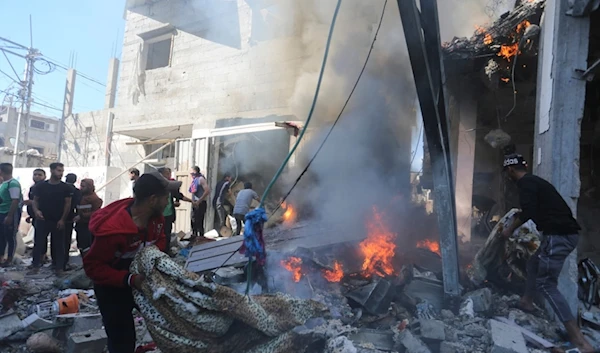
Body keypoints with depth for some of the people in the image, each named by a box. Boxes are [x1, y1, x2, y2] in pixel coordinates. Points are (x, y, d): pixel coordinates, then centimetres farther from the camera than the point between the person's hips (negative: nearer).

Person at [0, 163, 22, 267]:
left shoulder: (13, 183, -16)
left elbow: (15, 201, -21)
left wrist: (9, 216, -23)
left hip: (10, 214, -9)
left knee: (10, 237, 1)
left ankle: (9, 259, 10)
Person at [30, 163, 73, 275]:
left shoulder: (66, 188, 0)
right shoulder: (40, 186, 4)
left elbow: (68, 204, -1)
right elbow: (35, 200, 8)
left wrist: (62, 219, -8)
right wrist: (36, 210, -13)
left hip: (58, 221, -1)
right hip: (42, 219, 1)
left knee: (58, 244, 3)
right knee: (39, 242, 3)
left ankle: (59, 267, 9)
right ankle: (35, 265, 13)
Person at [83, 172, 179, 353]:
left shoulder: (156, 216, -14)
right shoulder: (113, 230, -36)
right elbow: (92, 266, -26)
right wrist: (129, 279, -36)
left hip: (142, 279, 6)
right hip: (112, 287, -6)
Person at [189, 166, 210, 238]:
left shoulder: (201, 179, -11)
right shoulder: (194, 180, 14)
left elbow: (207, 191, -21)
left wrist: (199, 201, -19)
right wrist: (193, 201, 6)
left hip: (200, 204, -9)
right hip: (194, 204, 9)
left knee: (199, 222, -8)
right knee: (193, 222, 15)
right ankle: (194, 237, 25)